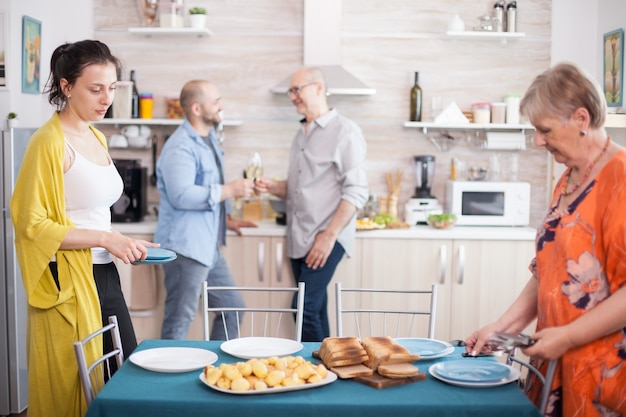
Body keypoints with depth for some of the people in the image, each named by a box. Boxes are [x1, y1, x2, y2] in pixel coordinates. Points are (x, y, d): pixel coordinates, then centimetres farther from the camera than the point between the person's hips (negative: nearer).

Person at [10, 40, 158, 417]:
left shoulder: (97, 138, 13)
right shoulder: (50, 142, -12)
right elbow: (32, 224, -16)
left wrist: (123, 243, 9)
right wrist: (105, 238, -20)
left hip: (104, 275, 8)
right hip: (68, 283, -8)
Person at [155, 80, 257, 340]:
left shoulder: (209, 138, 15)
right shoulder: (180, 147, -17)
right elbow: (181, 195, -29)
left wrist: (226, 218, 13)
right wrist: (230, 190, -23)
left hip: (209, 247, 10)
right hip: (185, 247, -10)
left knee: (233, 308, 17)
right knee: (179, 322, 0)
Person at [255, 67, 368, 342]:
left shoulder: (344, 131, -7)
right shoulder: (302, 133, 17)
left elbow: (356, 191, -13)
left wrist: (329, 236, -18)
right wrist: (271, 187, 2)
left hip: (326, 239, -7)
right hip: (299, 238, 7)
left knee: (306, 309, -12)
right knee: (315, 309, 10)